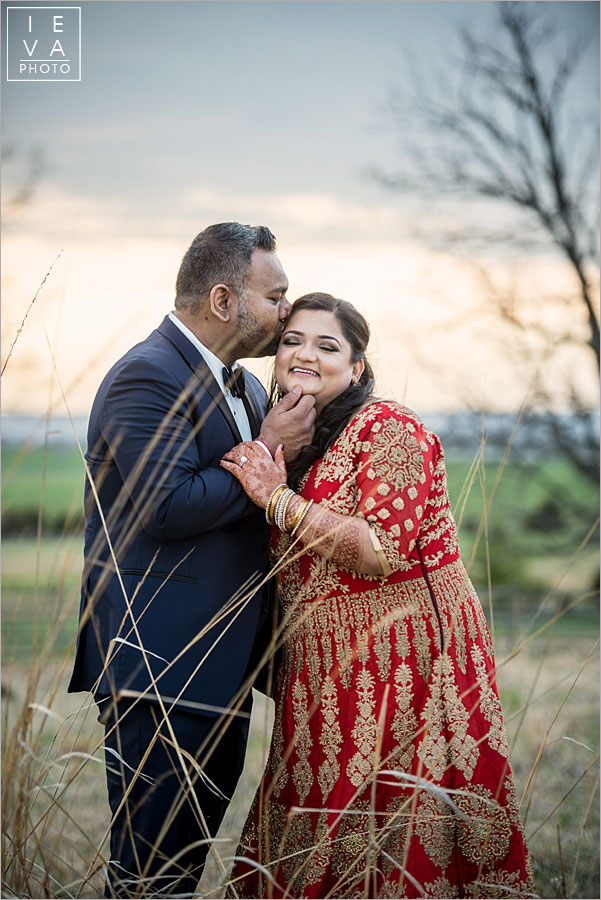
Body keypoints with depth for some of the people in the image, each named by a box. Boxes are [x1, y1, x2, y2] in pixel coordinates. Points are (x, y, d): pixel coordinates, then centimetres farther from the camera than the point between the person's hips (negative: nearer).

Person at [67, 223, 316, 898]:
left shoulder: (244, 387, 16)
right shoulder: (146, 378, -14)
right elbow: (169, 507, -24)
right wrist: (266, 451, -15)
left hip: (220, 658, 10)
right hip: (160, 658, -10)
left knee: (203, 828, 17)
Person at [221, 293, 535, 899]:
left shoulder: (388, 428, -12)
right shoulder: (293, 445, 13)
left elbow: (382, 551, -22)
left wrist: (277, 499, -17)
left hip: (399, 660, -8)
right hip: (327, 666, 8)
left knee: (392, 840, -3)